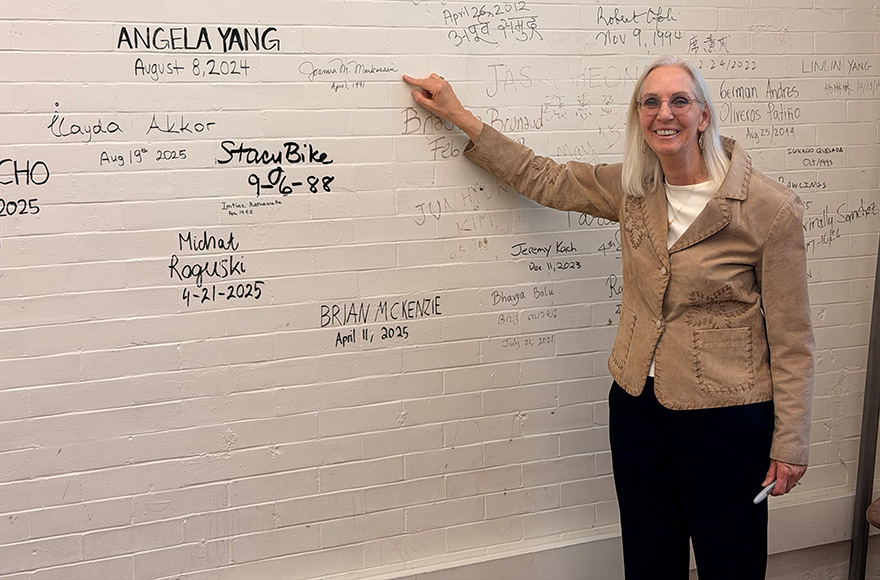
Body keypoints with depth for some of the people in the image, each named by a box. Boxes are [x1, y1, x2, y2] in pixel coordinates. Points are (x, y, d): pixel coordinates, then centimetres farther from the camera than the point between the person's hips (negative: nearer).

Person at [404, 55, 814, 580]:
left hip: (726, 418, -5)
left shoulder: (770, 208, -14)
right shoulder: (632, 190, 1)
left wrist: (790, 444, -8)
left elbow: (791, 339, -10)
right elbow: (543, 179, 14)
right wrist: (458, 115, 13)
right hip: (638, 404, 5)